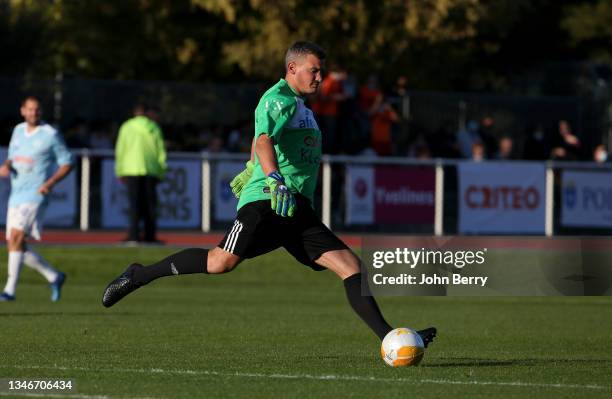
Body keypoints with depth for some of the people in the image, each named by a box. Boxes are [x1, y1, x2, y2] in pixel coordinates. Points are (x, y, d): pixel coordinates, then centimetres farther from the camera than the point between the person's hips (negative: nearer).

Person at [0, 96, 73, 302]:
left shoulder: (51, 135, -6)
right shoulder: (18, 130, 13)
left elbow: (67, 163, -2)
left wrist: (51, 182, -17)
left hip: (35, 194, -8)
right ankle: (54, 277, 21)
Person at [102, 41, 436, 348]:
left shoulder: (300, 105, 26)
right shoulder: (279, 98, -4)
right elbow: (264, 140, -23)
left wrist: (250, 173, 51)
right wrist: (275, 181, -38)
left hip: (298, 211, 9)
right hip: (265, 203, -9)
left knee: (350, 264, -4)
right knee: (223, 261, -22)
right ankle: (139, 276, -7)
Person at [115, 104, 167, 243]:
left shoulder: (127, 127, 3)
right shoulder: (154, 128, 8)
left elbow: (120, 150, 1)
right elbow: (161, 152, 8)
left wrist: (120, 172, 6)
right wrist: (161, 173, 14)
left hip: (132, 169, -2)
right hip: (151, 171, 2)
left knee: (135, 204, -3)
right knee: (149, 203, 7)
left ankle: (134, 235, -11)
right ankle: (150, 235, 6)